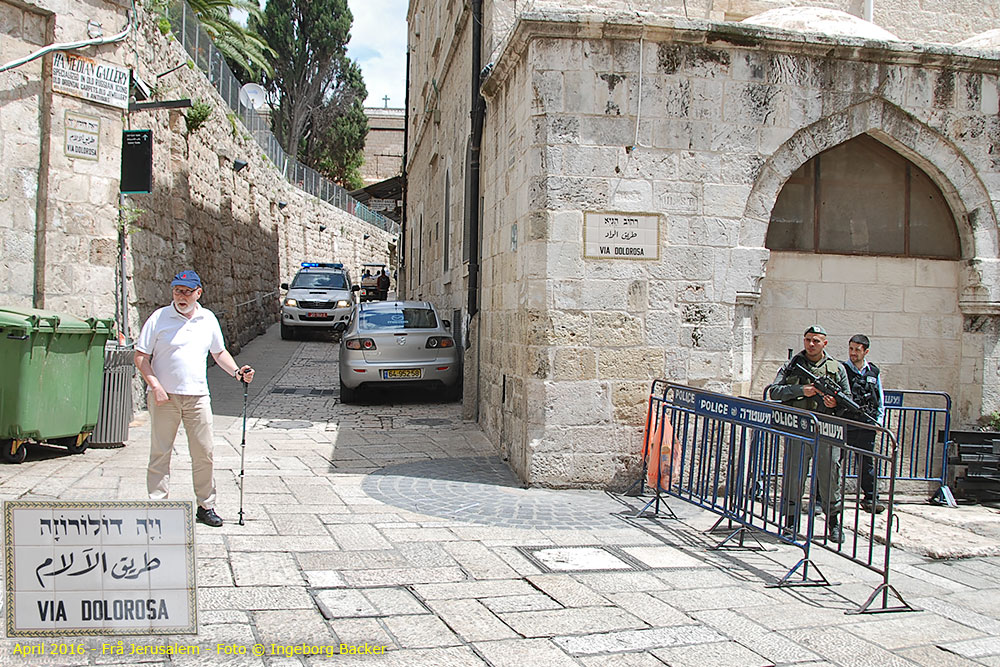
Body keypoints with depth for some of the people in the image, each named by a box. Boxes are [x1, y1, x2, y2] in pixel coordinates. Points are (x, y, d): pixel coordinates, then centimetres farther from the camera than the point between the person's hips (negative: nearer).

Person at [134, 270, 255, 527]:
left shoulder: (208, 319, 10)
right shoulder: (159, 317, -1)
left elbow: (219, 352, 21)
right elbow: (141, 357, -1)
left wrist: (237, 371, 4)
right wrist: (155, 386, -12)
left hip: (197, 397, 3)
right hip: (164, 398, -3)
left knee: (204, 453, 5)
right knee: (160, 453, 1)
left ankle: (206, 506, 16)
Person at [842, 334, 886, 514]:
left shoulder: (874, 372, 11)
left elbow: (881, 400, 17)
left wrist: (878, 421, 10)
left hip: (866, 426, 3)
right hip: (843, 424, -3)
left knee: (867, 463, 10)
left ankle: (870, 498, 19)